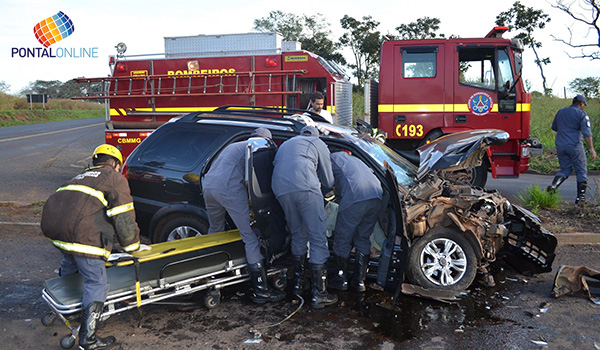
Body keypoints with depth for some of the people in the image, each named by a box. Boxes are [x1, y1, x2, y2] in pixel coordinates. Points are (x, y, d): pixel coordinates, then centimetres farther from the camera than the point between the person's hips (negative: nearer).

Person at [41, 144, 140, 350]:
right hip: (80, 233, -8)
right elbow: (123, 218, 1)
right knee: (96, 284, -1)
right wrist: (132, 247, 15)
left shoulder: (82, 176, 33)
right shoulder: (116, 179, 10)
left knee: (71, 259, 37)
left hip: (51, 226, 9)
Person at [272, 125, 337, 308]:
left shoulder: (285, 144, 38)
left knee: (298, 235, 22)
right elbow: (328, 182, 22)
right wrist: (319, 192, 43)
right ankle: (319, 294, 1)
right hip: (306, 188, -5)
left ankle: (298, 283, 28)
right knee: (318, 238, 1)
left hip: (281, 190, 5)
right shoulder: (318, 143, 24)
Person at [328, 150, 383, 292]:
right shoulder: (353, 158, 35)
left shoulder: (331, 157, 17)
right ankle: (360, 281, 19)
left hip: (356, 198, -7)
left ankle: (341, 280, 19)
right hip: (377, 196, 7)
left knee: (342, 239, 9)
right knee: (363, 239, 17)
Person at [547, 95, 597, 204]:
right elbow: (587, 133, -13)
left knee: (565, 169, 16)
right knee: (581, 170, 7)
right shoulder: (582, 114, -4)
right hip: (575, 145, -5)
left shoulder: (560, 112, 13)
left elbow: (554, 127, 24)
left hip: (560, 145, 5)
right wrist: (591, 149, -14)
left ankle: (554, 184, -12)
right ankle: (580, 197, 5)